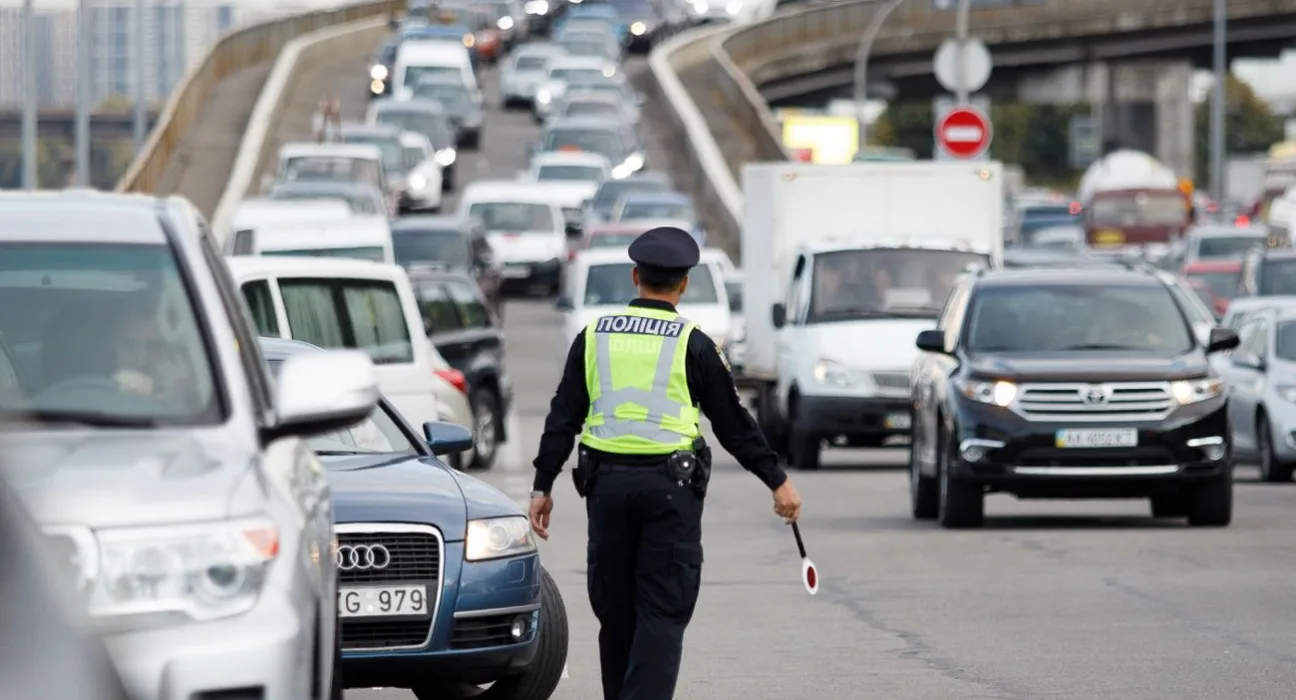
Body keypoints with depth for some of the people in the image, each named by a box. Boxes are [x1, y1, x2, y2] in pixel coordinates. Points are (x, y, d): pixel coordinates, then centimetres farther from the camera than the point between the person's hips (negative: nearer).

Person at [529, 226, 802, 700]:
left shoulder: (594, 337, 8)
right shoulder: (691, 344, -1)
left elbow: (562, 419, 7)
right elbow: (733, 423, 1)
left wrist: (543, 487, 11)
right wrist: (778, 482, 8)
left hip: (607, 483, 3)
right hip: (670, 483, -3)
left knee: (615, 612, 12)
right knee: (662, 614, -4)